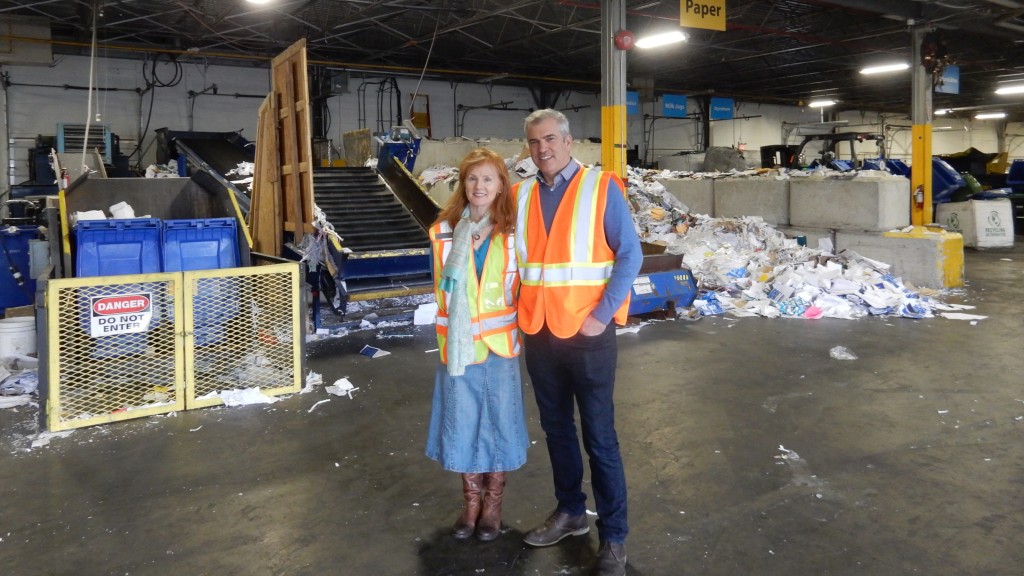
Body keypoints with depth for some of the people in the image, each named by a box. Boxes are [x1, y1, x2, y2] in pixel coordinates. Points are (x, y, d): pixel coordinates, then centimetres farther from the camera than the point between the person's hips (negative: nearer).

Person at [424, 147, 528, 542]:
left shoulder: (512, 233, -3)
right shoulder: (444, 231, 0)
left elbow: (520, 287, 3)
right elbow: (444, 287, 8)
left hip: (500, 343, -1)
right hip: (458, 343, 1)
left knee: (499, 422, 9)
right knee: (461, 422, 10)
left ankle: (493, 505, 27)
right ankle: (471, 501, 30)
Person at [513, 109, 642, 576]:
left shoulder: (601, 187, -7)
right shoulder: (520, 196, 7)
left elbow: (630, 255, -9)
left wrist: (601, 315, -16)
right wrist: (521, 313, 3)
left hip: (587, 331, -5)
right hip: (537, 332, 5)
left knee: (598, 436, 1)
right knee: (556, 428, 16)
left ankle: (613, 536, 15)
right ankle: (570, 512, 34)